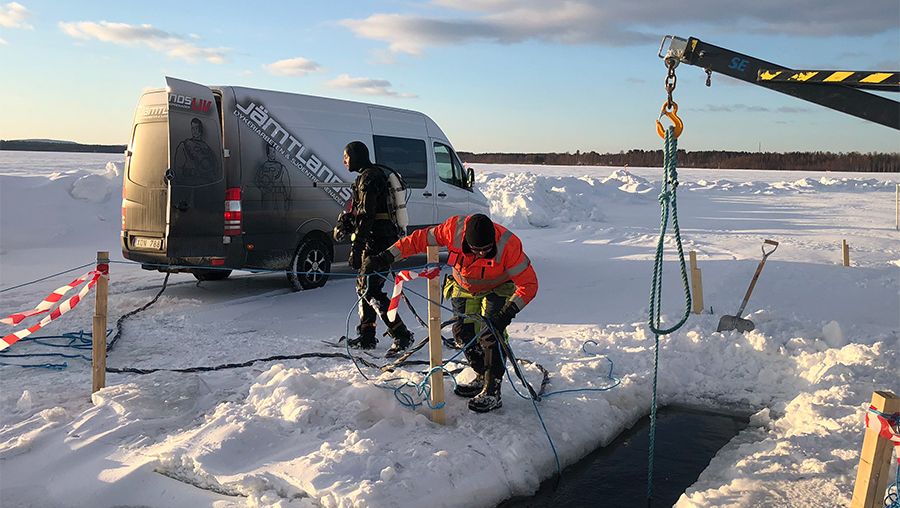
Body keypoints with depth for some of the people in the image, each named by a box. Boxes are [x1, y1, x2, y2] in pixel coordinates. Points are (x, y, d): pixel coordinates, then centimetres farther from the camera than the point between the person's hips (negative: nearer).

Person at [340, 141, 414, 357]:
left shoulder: (369, 177, -14)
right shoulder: (369, 176, 19)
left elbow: (367, 215, -21)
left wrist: (355, 247, -22)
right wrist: (346, 219, 8)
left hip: (376, 241, -11)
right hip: (375, 241, 11)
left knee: (371, 290, -12)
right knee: (364, 287, 15)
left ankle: (402, 335, -12)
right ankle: (366, 336, 24)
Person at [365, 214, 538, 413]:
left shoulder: (508, 245, -37)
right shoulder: (453, 229, -31)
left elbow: (529, 284, -33)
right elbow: (420, 239, -18)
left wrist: (509, 311, -44)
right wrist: (388, 256, -21)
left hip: (497, 289, -4)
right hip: (464, 288, 4)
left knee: (490, 334, -20)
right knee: (463, 333, -2)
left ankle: (492, 392, -12)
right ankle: (482, 377, 20)